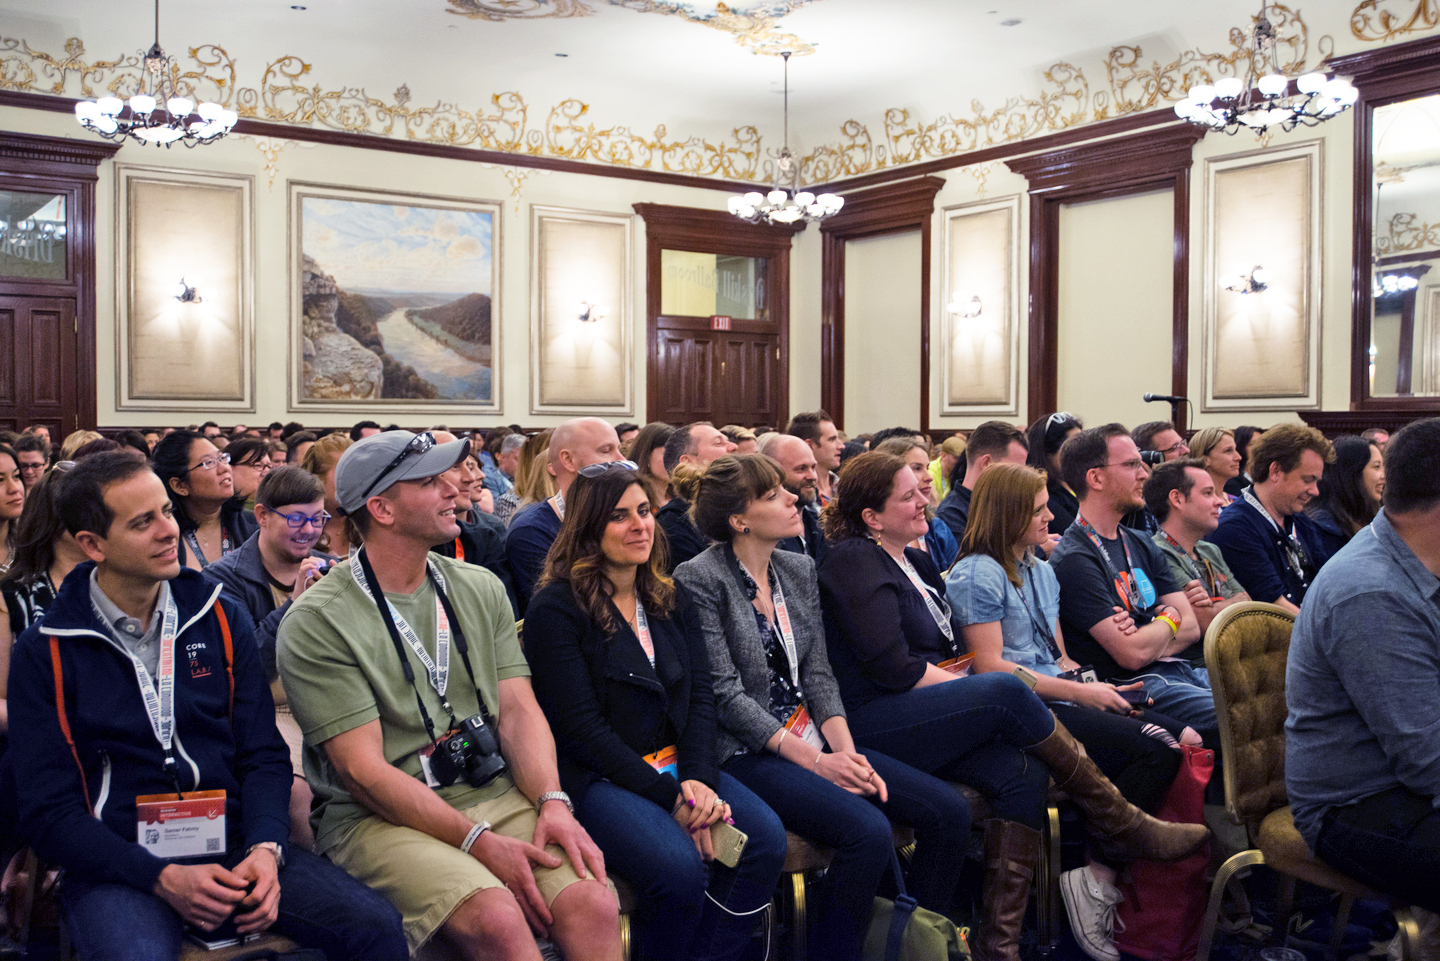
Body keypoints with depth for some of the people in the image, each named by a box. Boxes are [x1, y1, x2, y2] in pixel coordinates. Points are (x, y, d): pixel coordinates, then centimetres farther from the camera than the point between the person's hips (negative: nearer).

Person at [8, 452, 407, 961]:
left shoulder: (222, 618, 9)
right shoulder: (43, 652, 1)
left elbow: (263, 753, 8)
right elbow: (49, 812, -2)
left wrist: (264, 848, -12)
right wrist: (163, 878, -17)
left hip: (233, 842, 2)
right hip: (118, 862, -2)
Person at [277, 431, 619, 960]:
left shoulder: (481, 588, 12)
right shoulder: (317, 622, -6)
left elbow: (518, 709, 8)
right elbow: (363, 770, -11)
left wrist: (551, 802, -12)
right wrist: (480, 842, -19)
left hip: (495, 794, 5)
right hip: (380, 816, -4)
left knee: (594, 906, -22)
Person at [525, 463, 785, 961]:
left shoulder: (670, 600, 14)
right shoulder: (555, 610, -7)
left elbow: (700, 696, 9)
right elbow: (583, 726, -12)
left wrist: (698, 778, -10)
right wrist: (669, 797, -17)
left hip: (675, 765, 6)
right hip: (595, 776, -6)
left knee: (766, 838, -19)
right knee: (681, 867, -30)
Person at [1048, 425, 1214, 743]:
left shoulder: (1140, 544, 17)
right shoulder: (1073, 559, -12)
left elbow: (1191, 627, 11)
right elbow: (1132, 654, -16)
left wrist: (1146, 638, -10)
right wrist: (1168, 621, 4)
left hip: (1185, 669, 9)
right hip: (1138, 685, -8)